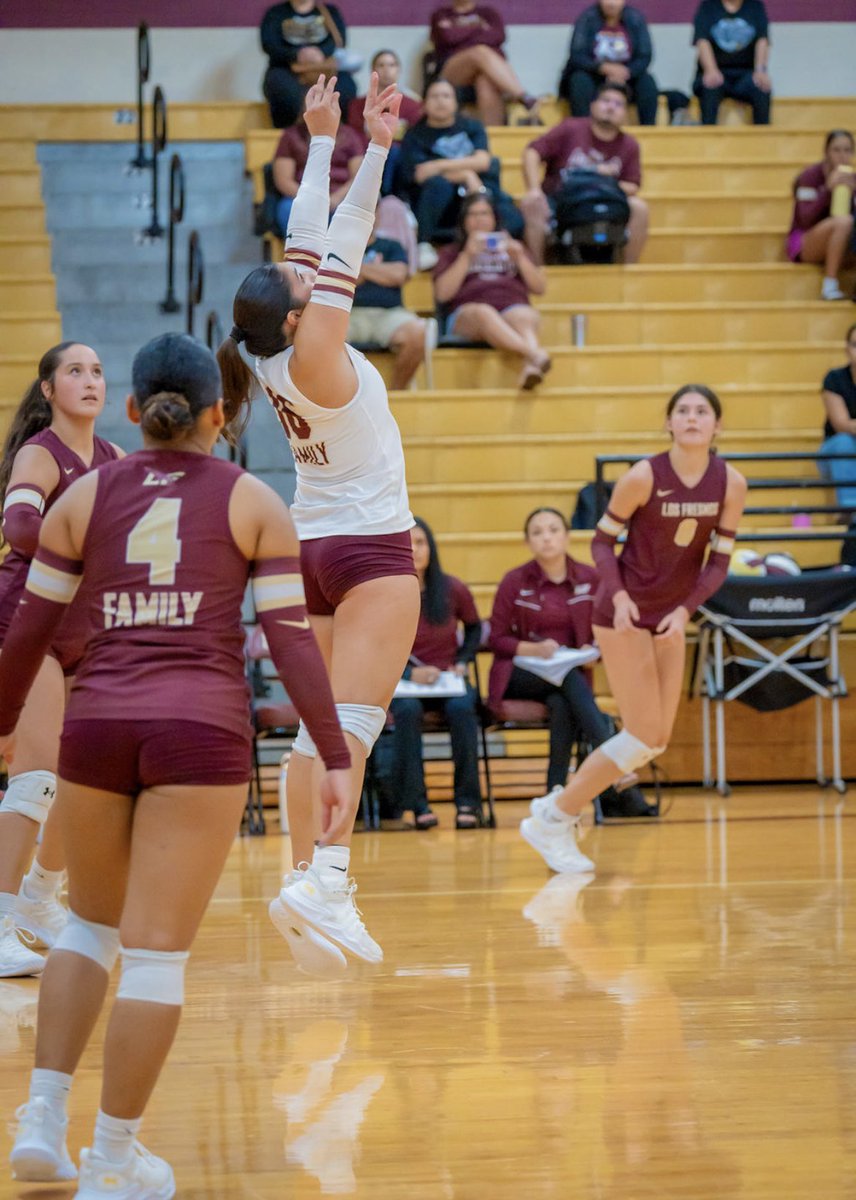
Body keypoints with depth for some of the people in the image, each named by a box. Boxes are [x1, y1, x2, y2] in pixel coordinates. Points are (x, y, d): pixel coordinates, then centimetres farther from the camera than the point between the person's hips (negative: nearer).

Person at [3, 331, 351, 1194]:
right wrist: (335, 757, 1)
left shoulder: (86, 496, 10)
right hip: (204, 730, -3)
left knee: (92, 919, 23)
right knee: (158, 951, 1)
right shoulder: (252, 502, 6)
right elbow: (291, 637, 0)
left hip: (97, 726, 3)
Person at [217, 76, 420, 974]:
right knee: (354, 718, -15)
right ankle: (326, 878, -26)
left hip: (313, 548, 8)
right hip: (371, 547, -8)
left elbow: (310, 243, 8)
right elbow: (337, 247, -16)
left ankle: (302, 877, 6)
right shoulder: (312, 358, -16)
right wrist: (374, 147, -12)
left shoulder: (275, 358, 2)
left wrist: (322, 142, 13)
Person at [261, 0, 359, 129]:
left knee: (346, 86, -33)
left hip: (324, 70, 1)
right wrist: (297, 55, -21)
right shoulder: (275, 13, 15)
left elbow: (339, 39, 0)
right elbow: (269, 44, -2)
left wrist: (321, 53, -22)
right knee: (284, 91, -37)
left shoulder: (330, 11, 18)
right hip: (286, 70, -1)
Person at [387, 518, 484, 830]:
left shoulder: (453, 590, 2)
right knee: (408, 710, -36)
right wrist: (410, 673, -18)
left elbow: (474, 628, 20)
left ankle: (468, 801, -25)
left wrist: (463, 661, 3)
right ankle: (415, 803, -30)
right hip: (403, 681, -1)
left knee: (462, 708, -33)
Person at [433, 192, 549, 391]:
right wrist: (466, 257, 2)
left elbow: (540, 288, 22)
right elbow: (442, 293, 9)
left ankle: (530, 366, -69)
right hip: (468, 313, -2)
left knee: (524, 318, -37)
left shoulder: (512, 247, 35)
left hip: (513, 308, 2)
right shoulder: (451, 253, 29)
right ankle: (534, 354, -66)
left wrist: (520, 258, 6)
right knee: (484, 314, -40)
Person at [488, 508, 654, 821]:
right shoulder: (514, 582, -2)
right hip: (520, 676, -2)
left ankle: (557, 789, -39)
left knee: (562, 705, -36)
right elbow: (496, 639, 1)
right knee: (569, 677, -36)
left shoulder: (589, 579, 5)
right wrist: (534, 648, -17)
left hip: (570, 674, 2)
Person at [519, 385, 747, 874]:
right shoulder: (644, 477, -17)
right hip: (626, 614, -6)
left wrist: (685, 610, -16)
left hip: (672, 616, 6)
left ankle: (562, 808, 22)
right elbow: (603, 539, -9)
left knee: (658, 739, 6)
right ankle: (552, 820, 3)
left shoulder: (731, 484, -6)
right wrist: (618, 596, -24)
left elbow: (719, 560, -1)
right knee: (644, 737, -10)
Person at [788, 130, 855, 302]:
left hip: (837, 246, 5)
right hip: (804, 245, -5)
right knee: (842, 221, -34)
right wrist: (829, 189, -28)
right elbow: (805, 220, -21)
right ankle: (829, 286, -34)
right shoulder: (810, 176, -12)